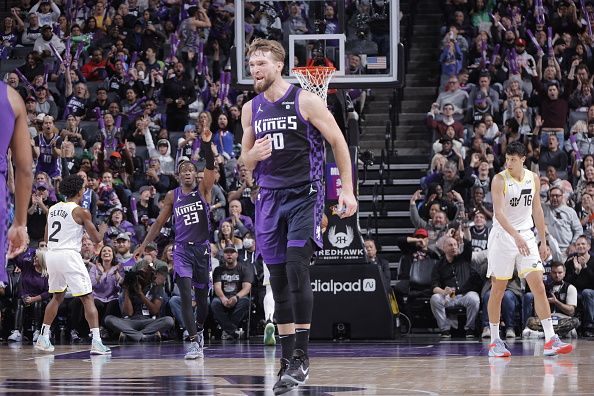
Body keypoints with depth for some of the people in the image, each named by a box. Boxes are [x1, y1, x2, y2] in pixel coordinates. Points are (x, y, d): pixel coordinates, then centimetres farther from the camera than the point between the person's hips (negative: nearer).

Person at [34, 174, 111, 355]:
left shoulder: (53, 209, 13)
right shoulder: (81, 212, -5)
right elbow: (96, 239, -2)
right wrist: (103, 229, 21)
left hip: (51, 254, 6)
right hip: (69, 255, -6)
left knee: (57, 297, 25)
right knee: (88, 299, -2)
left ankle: (43, 339, 24)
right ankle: (96, 342, -13)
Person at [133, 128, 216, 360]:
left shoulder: (203, 190, 1)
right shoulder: (172, 196, 7)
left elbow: (211, 167, -16)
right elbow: (160, 222, 13)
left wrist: (207, 144, -32)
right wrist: (144, 245, 7)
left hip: (202, 248, 0)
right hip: (182, 249, 0)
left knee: (202, 295, 11)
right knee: (185, 294, -16)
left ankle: (199, 330, 38)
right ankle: (194, 342, -20)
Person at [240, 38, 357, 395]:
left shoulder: (306, 101, -6)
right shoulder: (251, 109, 9)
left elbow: (339, 143, -2)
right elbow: (246, 163, 17)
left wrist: (348, 190, -8)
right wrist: (253, 155, -8)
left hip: (305, 195, -5)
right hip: (270, 198, 5)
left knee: (297, 267, -18)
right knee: (278, 278, 5)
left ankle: (302, 357, -16)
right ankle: (288, 360, 11)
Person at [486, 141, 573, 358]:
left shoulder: (533, 178, 5)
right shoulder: (500, 180, -11)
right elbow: (499, 212, -22)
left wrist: (543, 241, 12)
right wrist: (516, 236, -35)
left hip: (526, 236, 4)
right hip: (503, 236, -4)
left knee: (538, 286, -6)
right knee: (498, 290, 3)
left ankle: (550, 340, -9)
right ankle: (495, 342, 12)